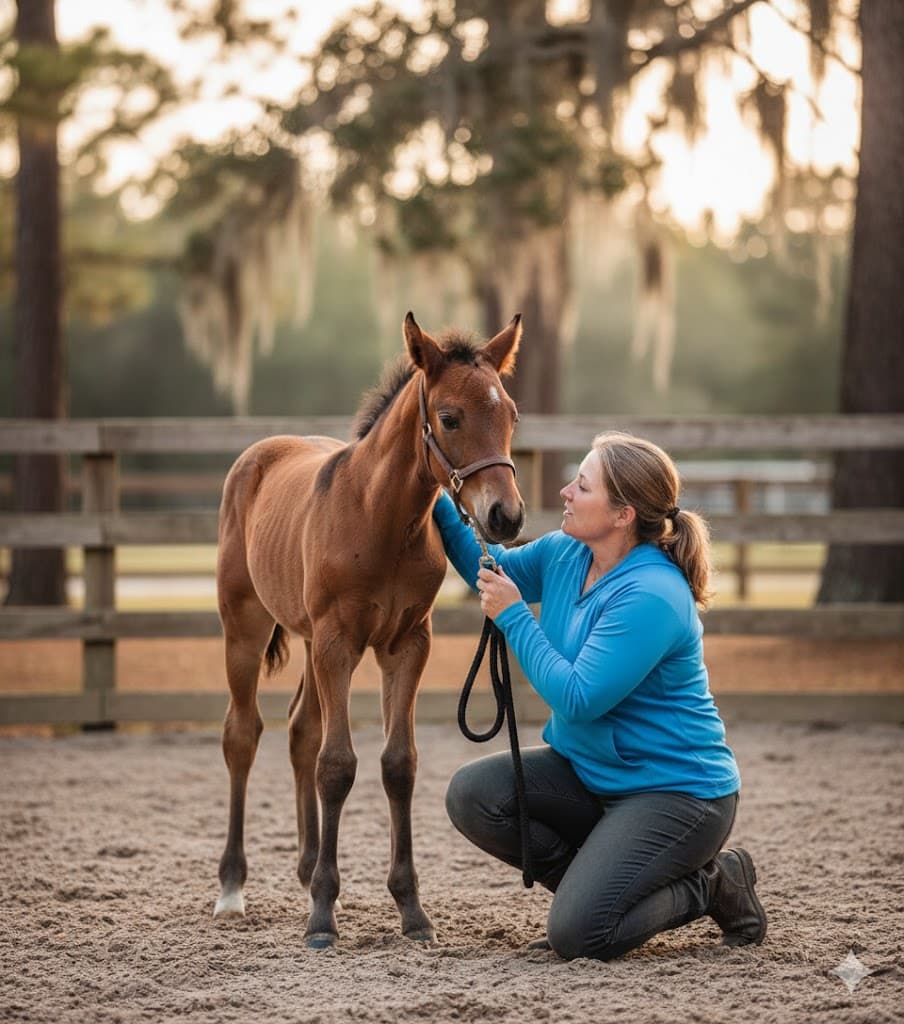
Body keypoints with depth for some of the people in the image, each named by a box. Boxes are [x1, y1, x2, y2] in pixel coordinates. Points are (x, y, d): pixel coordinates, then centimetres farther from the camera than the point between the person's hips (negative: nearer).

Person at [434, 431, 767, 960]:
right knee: (472, 794, -12)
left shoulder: (652, 597, -26)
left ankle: (713, 884, 5)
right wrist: (436, 499, 7)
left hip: (676, 790, -8)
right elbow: (491, 570, 20)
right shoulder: (565, 554, 0)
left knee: (578, 935, -20)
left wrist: (514, 617, -21)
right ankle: (595, 881, 7)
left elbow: (577, 699, -26)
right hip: (590, 772, 8)